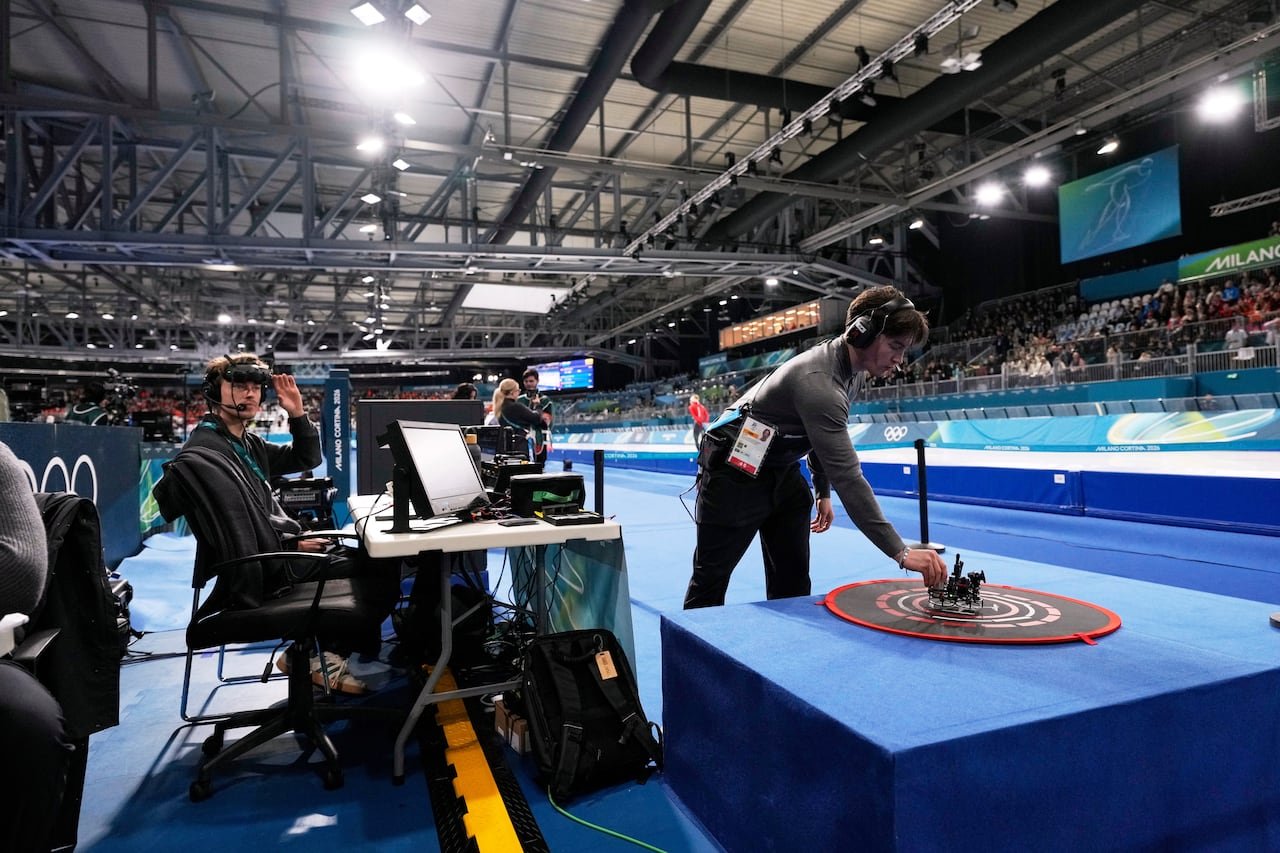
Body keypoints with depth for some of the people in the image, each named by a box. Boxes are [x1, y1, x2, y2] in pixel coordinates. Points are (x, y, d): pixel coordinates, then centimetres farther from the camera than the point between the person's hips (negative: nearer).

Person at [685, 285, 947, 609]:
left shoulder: (857, 371, -3)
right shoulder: (818, 382, -34)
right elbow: (847, 476, -36)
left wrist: (823, 493, 16)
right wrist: (901, 552, -34)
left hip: (783, 472, 9)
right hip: (735, 472, -9)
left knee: (793, 580, 8)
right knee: (711, 577, 4)